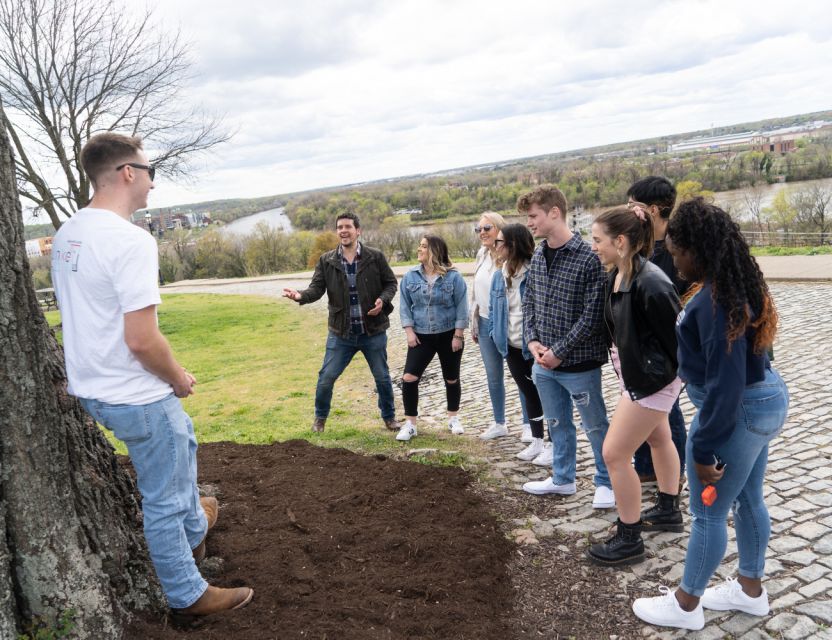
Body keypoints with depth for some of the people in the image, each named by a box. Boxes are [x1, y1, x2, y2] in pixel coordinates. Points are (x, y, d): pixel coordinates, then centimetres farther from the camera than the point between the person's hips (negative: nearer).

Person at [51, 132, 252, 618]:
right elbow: (142, 340, -30)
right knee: (165, 501, 8)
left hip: (91, 389, 9)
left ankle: (195, 530, 50)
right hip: (136, 398, -9)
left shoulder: (66, 236, 4)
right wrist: (180, 377, -11)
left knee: (182, 439, 31)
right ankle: (189, 596, 26)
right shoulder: (131, 240, -25)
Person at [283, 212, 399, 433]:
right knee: (326, 377, 6)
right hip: (341, 333, 1)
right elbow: (316, 288, -8)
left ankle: (389, 416, 34)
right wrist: (300, 295, -29)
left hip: (373, 332, -1)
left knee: (382, 377, 12)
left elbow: (391, 282, 3)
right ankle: (320, 417, 30)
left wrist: (383, 300, -17)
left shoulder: (375, 257, -6)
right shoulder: (326, 261, -2)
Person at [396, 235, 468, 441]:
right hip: (421, 337, 2)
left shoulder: (453, 277, -9)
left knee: (451, 379, 12)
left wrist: (458, 335, -10)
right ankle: (410, 424, 4)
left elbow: (461, 307, -7)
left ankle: (453, 418, 32)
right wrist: (409, 331, -6)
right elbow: (405, 306, 3)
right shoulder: (410, 277, -1)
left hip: (448, 336, -2)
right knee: (409, 378, -8)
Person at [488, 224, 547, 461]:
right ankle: (537, 441, 30)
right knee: (529, 393, 17)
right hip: (512, 347, 7)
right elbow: (493, 308, 14)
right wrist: (495, 333, 2)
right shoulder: (499, 276, 4)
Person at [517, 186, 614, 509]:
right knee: (557, 423, 20)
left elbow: (593, 315, -19)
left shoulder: (588, 258, -18)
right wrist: (533, 340, -3)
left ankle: (606, 482, 28)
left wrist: (559, 351, -17)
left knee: (595, 425, 10)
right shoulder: (538, 255, 4)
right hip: (544, 362, 7)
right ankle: (563, 478, 37)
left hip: (578, 363, -7)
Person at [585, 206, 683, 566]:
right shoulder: (616, 275, -2)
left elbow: (677, 333, -20)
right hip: (633, 372, 10)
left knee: (614, 454, -4)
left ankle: (629, 541, 11)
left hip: (652, 377, -10)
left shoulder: (650, 284, -28)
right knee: (658, 439, 25)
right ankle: (670, 512, 46)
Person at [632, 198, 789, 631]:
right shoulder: (736, 284, 4)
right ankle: (751, 590, 39)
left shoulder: (715, 299, -26)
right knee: (747, 499, 22)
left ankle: (685, 606, 23)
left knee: (709, 512, 5)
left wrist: (704, 449, -20)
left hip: (737, 412, -10)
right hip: (763, 399, 10)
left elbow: (725, 383, -27)